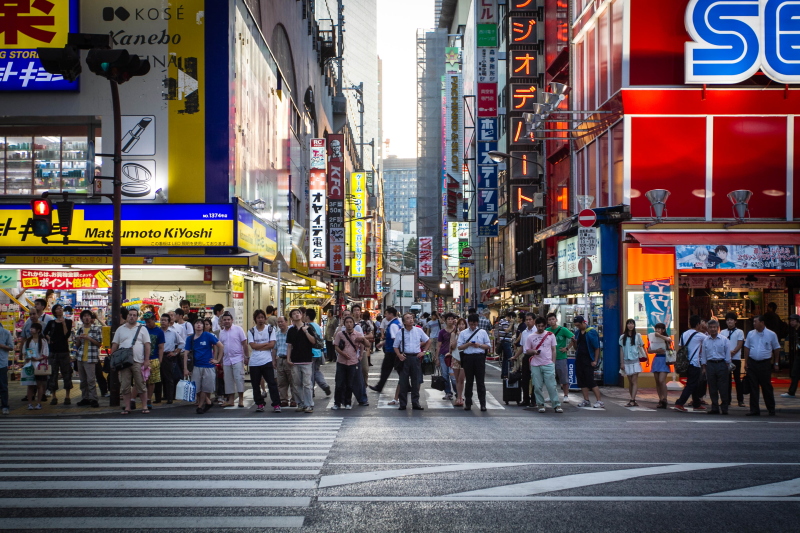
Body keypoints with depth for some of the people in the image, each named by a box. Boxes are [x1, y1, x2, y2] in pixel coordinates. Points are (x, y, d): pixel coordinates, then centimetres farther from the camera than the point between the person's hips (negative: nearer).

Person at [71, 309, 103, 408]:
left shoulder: (97, 329, 1)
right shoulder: (79, 330, 14)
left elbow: (99, 343, -2)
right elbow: (76, 345, 18)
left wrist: (89, 338, -13)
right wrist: (79, 339, -4)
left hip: (90, 358, -5)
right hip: (80, 358, 5)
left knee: (91, 379, -11)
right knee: (83, 380, 9)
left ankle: (93, 399, -8)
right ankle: (85, 398, 15)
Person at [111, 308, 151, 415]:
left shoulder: (142, 329, 7)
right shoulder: (120, 329, 13)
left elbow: (147, 345, 3)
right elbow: (114, 345, 13)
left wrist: (147, 360, -5)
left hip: (138, 362, -2)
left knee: (141, 385, -2)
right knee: (125, 386, 3)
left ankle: (144, 406, 3)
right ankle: (127, 407, 9)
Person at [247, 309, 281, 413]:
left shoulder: (270, 329, 5)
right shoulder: (251, 331, 8)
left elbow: (272, 345, -5)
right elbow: (253, 346, -4)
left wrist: (258, 346, -6)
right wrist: (266, 343, -6)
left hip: (267, 361, -2)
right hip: (254, 362, 2)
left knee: (272, 383, -6)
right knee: (255, 385, 6)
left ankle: (276, 404, -5)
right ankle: (259, 404, 17)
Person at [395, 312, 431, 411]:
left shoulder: (419, 331, 4)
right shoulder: (400, 332, 1)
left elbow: (428, 341, 15)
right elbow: (396, 346, 8)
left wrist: (424, 352, 5)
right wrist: (399, 355, -9)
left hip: (416, 357, 1)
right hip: (405, 357, -1)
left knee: (416, 381, 5)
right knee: (403, 382, 2)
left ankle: (415, 403, 13)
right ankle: (402, 404, 8)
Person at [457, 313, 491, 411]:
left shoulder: (483, 332, 9)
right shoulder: (463, 333, 9)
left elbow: (488, 346, 9)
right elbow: (459, 347, 5)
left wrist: (479, 345, -9)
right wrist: (468, 344, -12)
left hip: (479, 357, -1)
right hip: (468, 358, 1)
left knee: (480, 381, -2)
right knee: (469, 381, 6)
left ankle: (483, 404, -1)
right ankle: (468, 403, 12)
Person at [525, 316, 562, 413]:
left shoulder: (550, 335, 6)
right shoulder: (530, 337, 6)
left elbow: (553, 350, 10)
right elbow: (527, 351, 9)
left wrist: (553, 363, 4)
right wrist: (534, 351, -13)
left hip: (548, 365, -1)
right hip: (535, 365, 1)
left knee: (552, 386, -5)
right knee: (537, 386, 2)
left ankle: (556, 405, -2)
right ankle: (540, 404, 12)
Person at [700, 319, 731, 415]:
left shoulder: (724, 339, 2)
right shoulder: (705, 340, 8)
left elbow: (727, 354, 5)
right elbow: (703, 355, 12)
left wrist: (727, 366, 1)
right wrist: (704, 368, 8)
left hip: (722, 365, -2)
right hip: (710, 364, 2)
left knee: (723, 388, -3)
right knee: (712, 388, 5)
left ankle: (724, 408, 3)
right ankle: (714, 408, 12)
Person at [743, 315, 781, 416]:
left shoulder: (771, 334, -1)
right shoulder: (750, 334, 6)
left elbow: (776, 349, 5)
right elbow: (747, 348, 10)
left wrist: (776, 363, 5)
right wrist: (746, 362, 4)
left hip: (765, 364, -3)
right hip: (752, 363, 3)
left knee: (767, 387, 3)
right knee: (753, 388, 3)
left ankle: (771, 410, 15)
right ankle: (754, 410, 7)